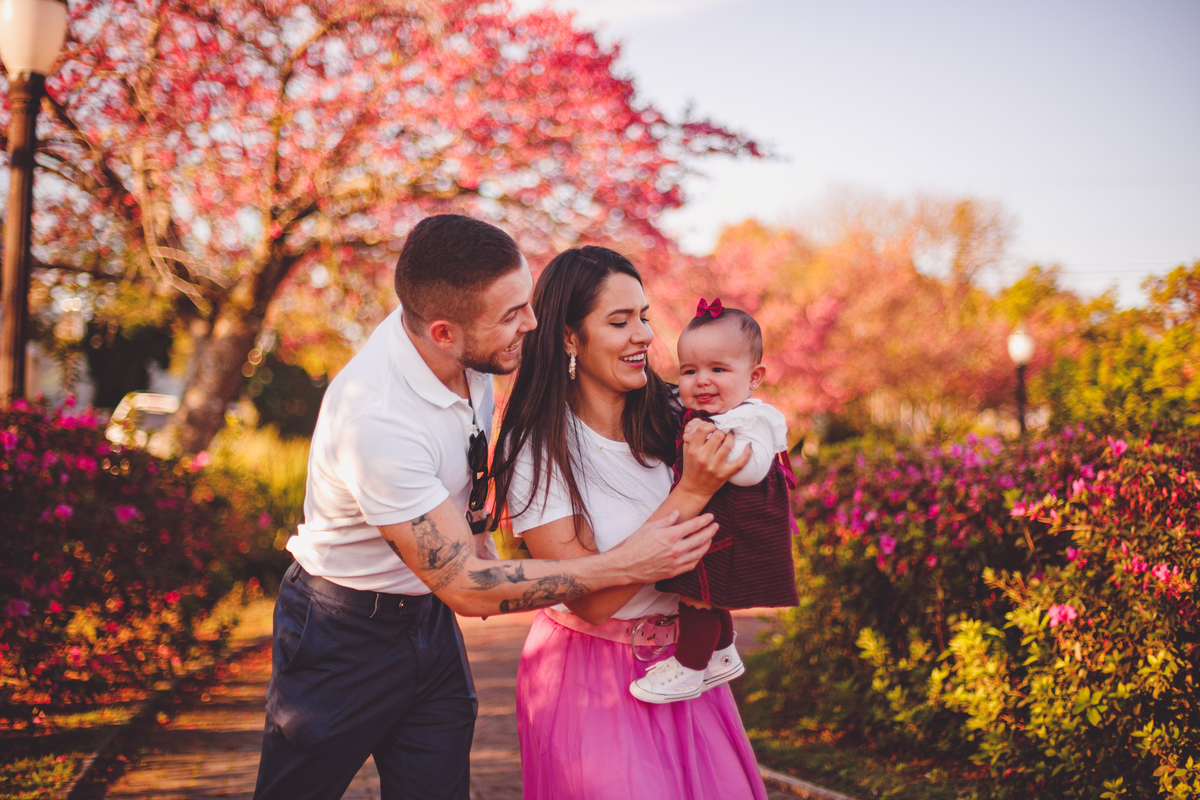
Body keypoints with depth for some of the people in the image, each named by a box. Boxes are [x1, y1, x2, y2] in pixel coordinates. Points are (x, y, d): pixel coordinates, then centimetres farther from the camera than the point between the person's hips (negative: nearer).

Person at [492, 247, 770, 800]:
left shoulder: (670, 418, -4)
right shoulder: (536, 451, -16)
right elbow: (592, 599, -22)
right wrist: (690, 494, -26)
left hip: (682, 663, 4)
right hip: (590, 673, -4)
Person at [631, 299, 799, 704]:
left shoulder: (752, 419, -19)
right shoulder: (698, 417, 10)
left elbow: (751, 469, -36)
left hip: (731, 532, -10)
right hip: (703, 525, 10)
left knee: (698, 594, -3)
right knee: (706, 594, 23)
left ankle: (687, 670, 13)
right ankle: (723, 657, 42)